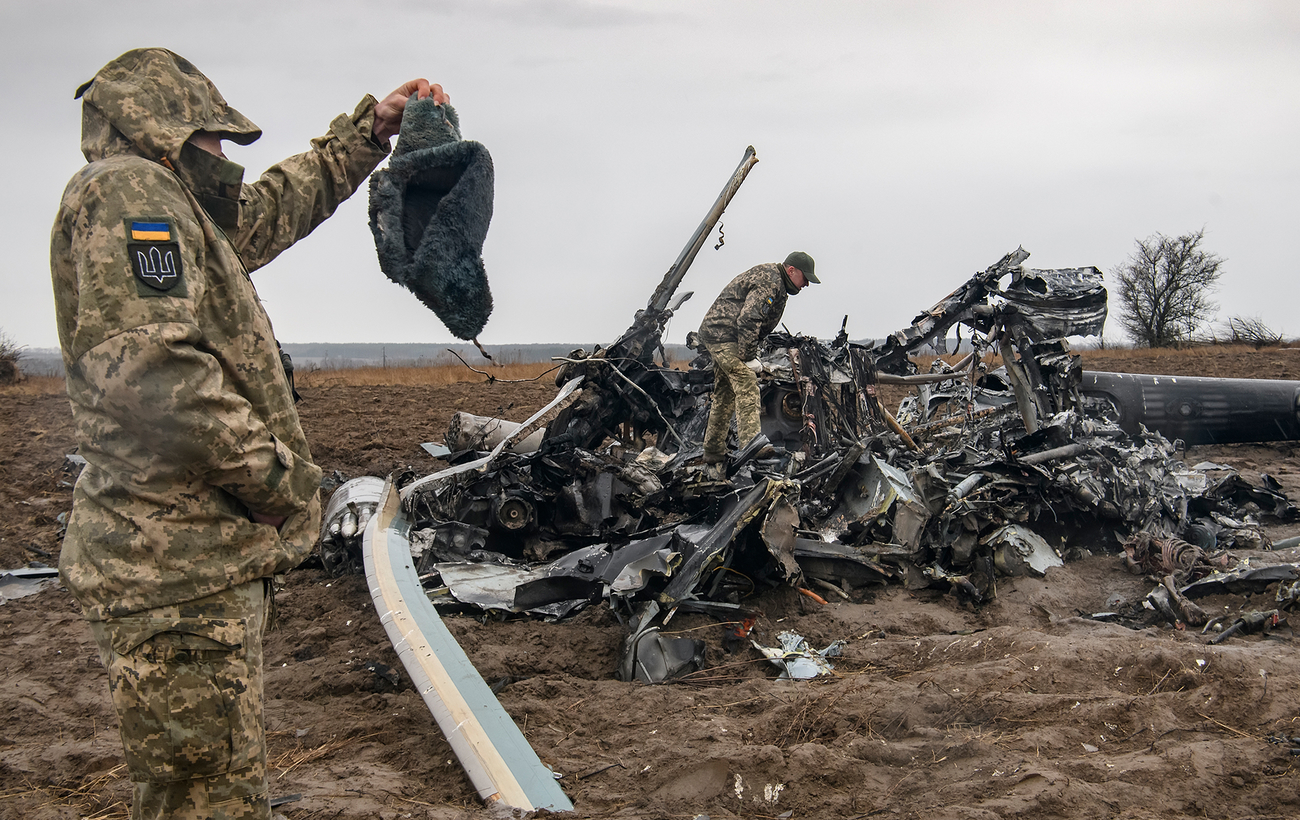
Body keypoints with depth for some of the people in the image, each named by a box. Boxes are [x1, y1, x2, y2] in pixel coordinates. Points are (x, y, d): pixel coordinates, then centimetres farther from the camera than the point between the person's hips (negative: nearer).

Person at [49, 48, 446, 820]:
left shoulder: (174, 208, 19)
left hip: (202, 555, 11)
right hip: (178, 563, -11)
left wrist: (374, 125, 35)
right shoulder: (128, 191, -12)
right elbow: (145, 368, -26)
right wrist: (277, 473, -17)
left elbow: (283, 202, 36)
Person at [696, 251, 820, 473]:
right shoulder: (769, 282, -17)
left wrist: (750, 354, 14)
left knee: (724, 396, 13)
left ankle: (713, 460, 19)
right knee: (747, 386, -22)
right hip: (724, 335, -11)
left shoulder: (773, 278, 18)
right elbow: (747, 320, -25)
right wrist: (748, 357, -22)